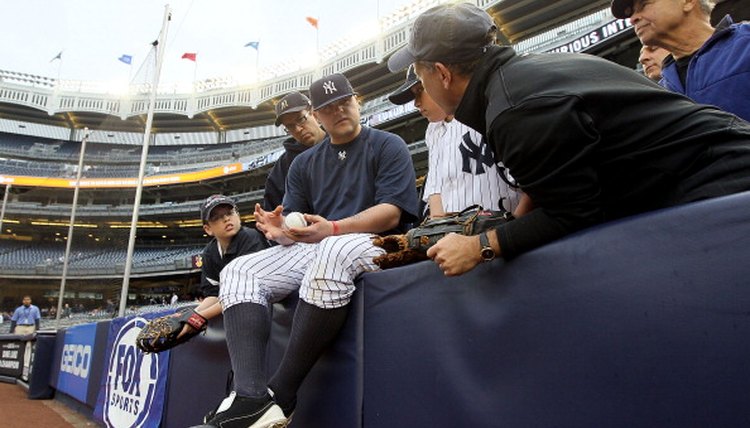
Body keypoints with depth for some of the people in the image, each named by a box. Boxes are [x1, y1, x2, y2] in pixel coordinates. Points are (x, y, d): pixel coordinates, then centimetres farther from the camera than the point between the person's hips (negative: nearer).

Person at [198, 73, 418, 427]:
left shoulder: (388, 146, 5)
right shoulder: (304, 163, 19)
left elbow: (391, 213, -10)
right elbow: (294, 228, 12)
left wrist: (331, 229, -24)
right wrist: (280, 231, -14)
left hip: (375, 243, -5)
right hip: (313, 248, 6)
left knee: (332, 252, -39)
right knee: (239, 272, -14)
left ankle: (280, 395, -30)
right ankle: (252, 397, -32)